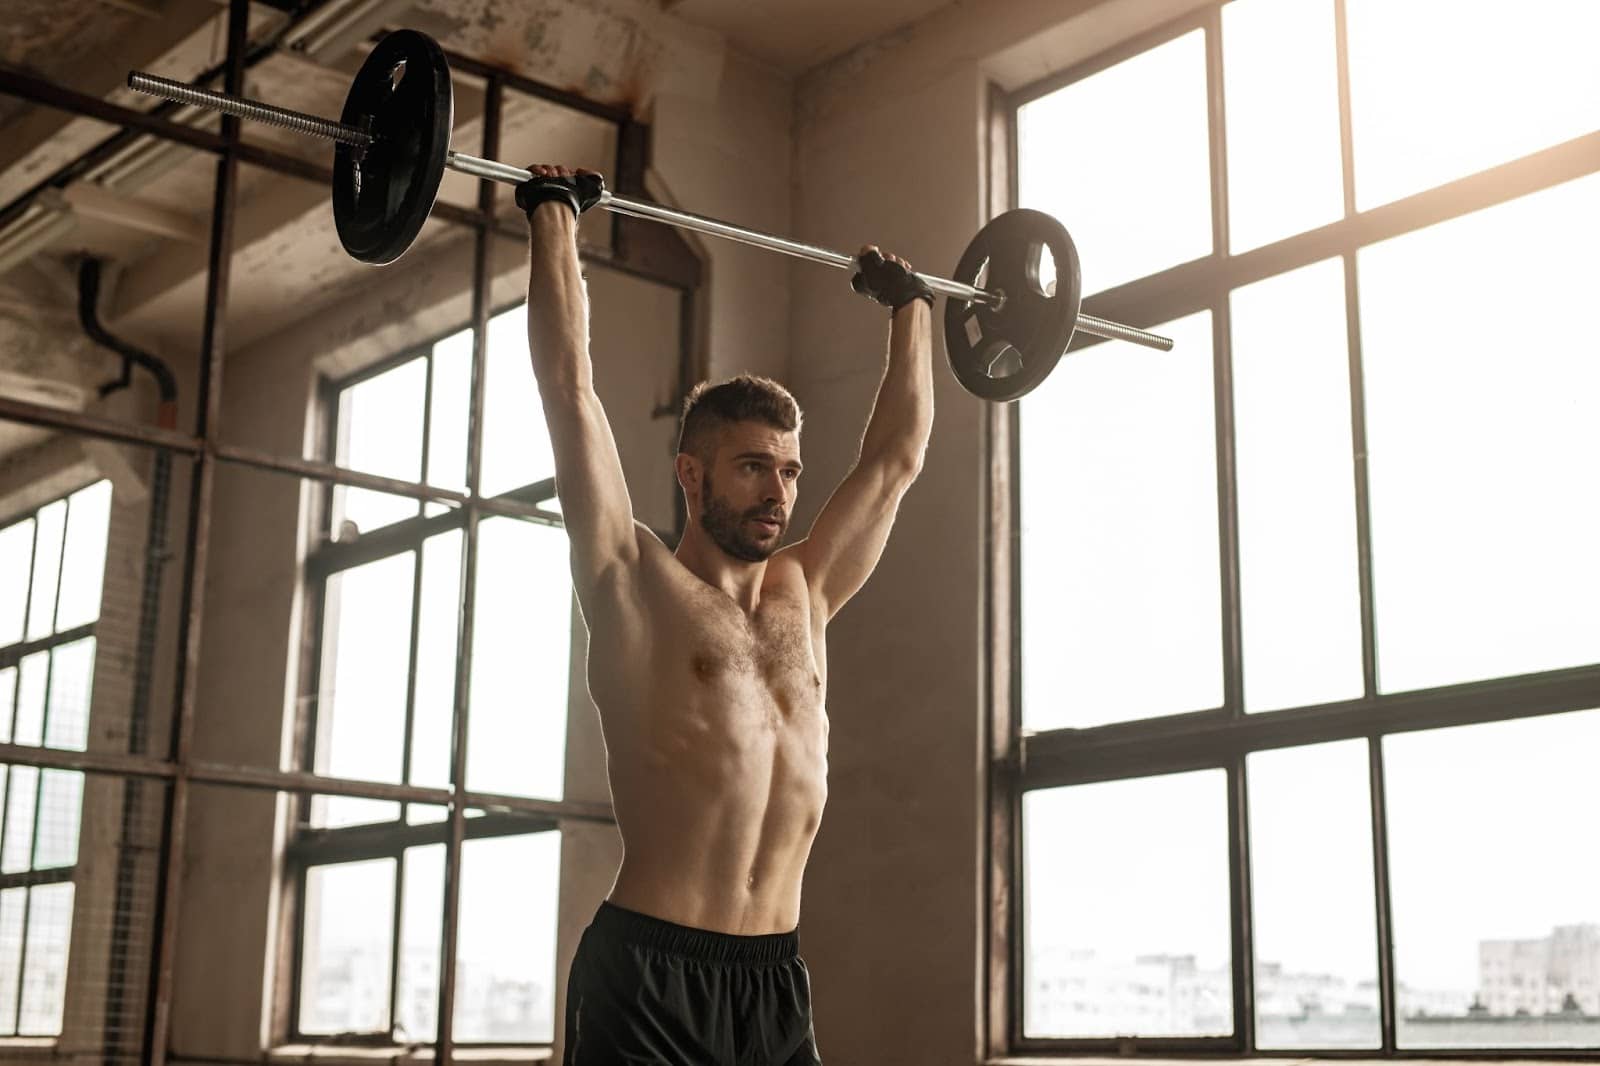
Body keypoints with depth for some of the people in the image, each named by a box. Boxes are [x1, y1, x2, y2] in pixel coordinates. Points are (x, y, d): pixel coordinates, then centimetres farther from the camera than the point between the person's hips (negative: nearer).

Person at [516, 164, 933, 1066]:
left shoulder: (803, 598, 15)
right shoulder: (636, 586, 1)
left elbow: (897, 456, 23)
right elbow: (571, 385, -2)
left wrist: (912, 306, 31)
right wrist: (554, 214, 4)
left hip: (780, 978, 5)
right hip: (652, 971, -5)